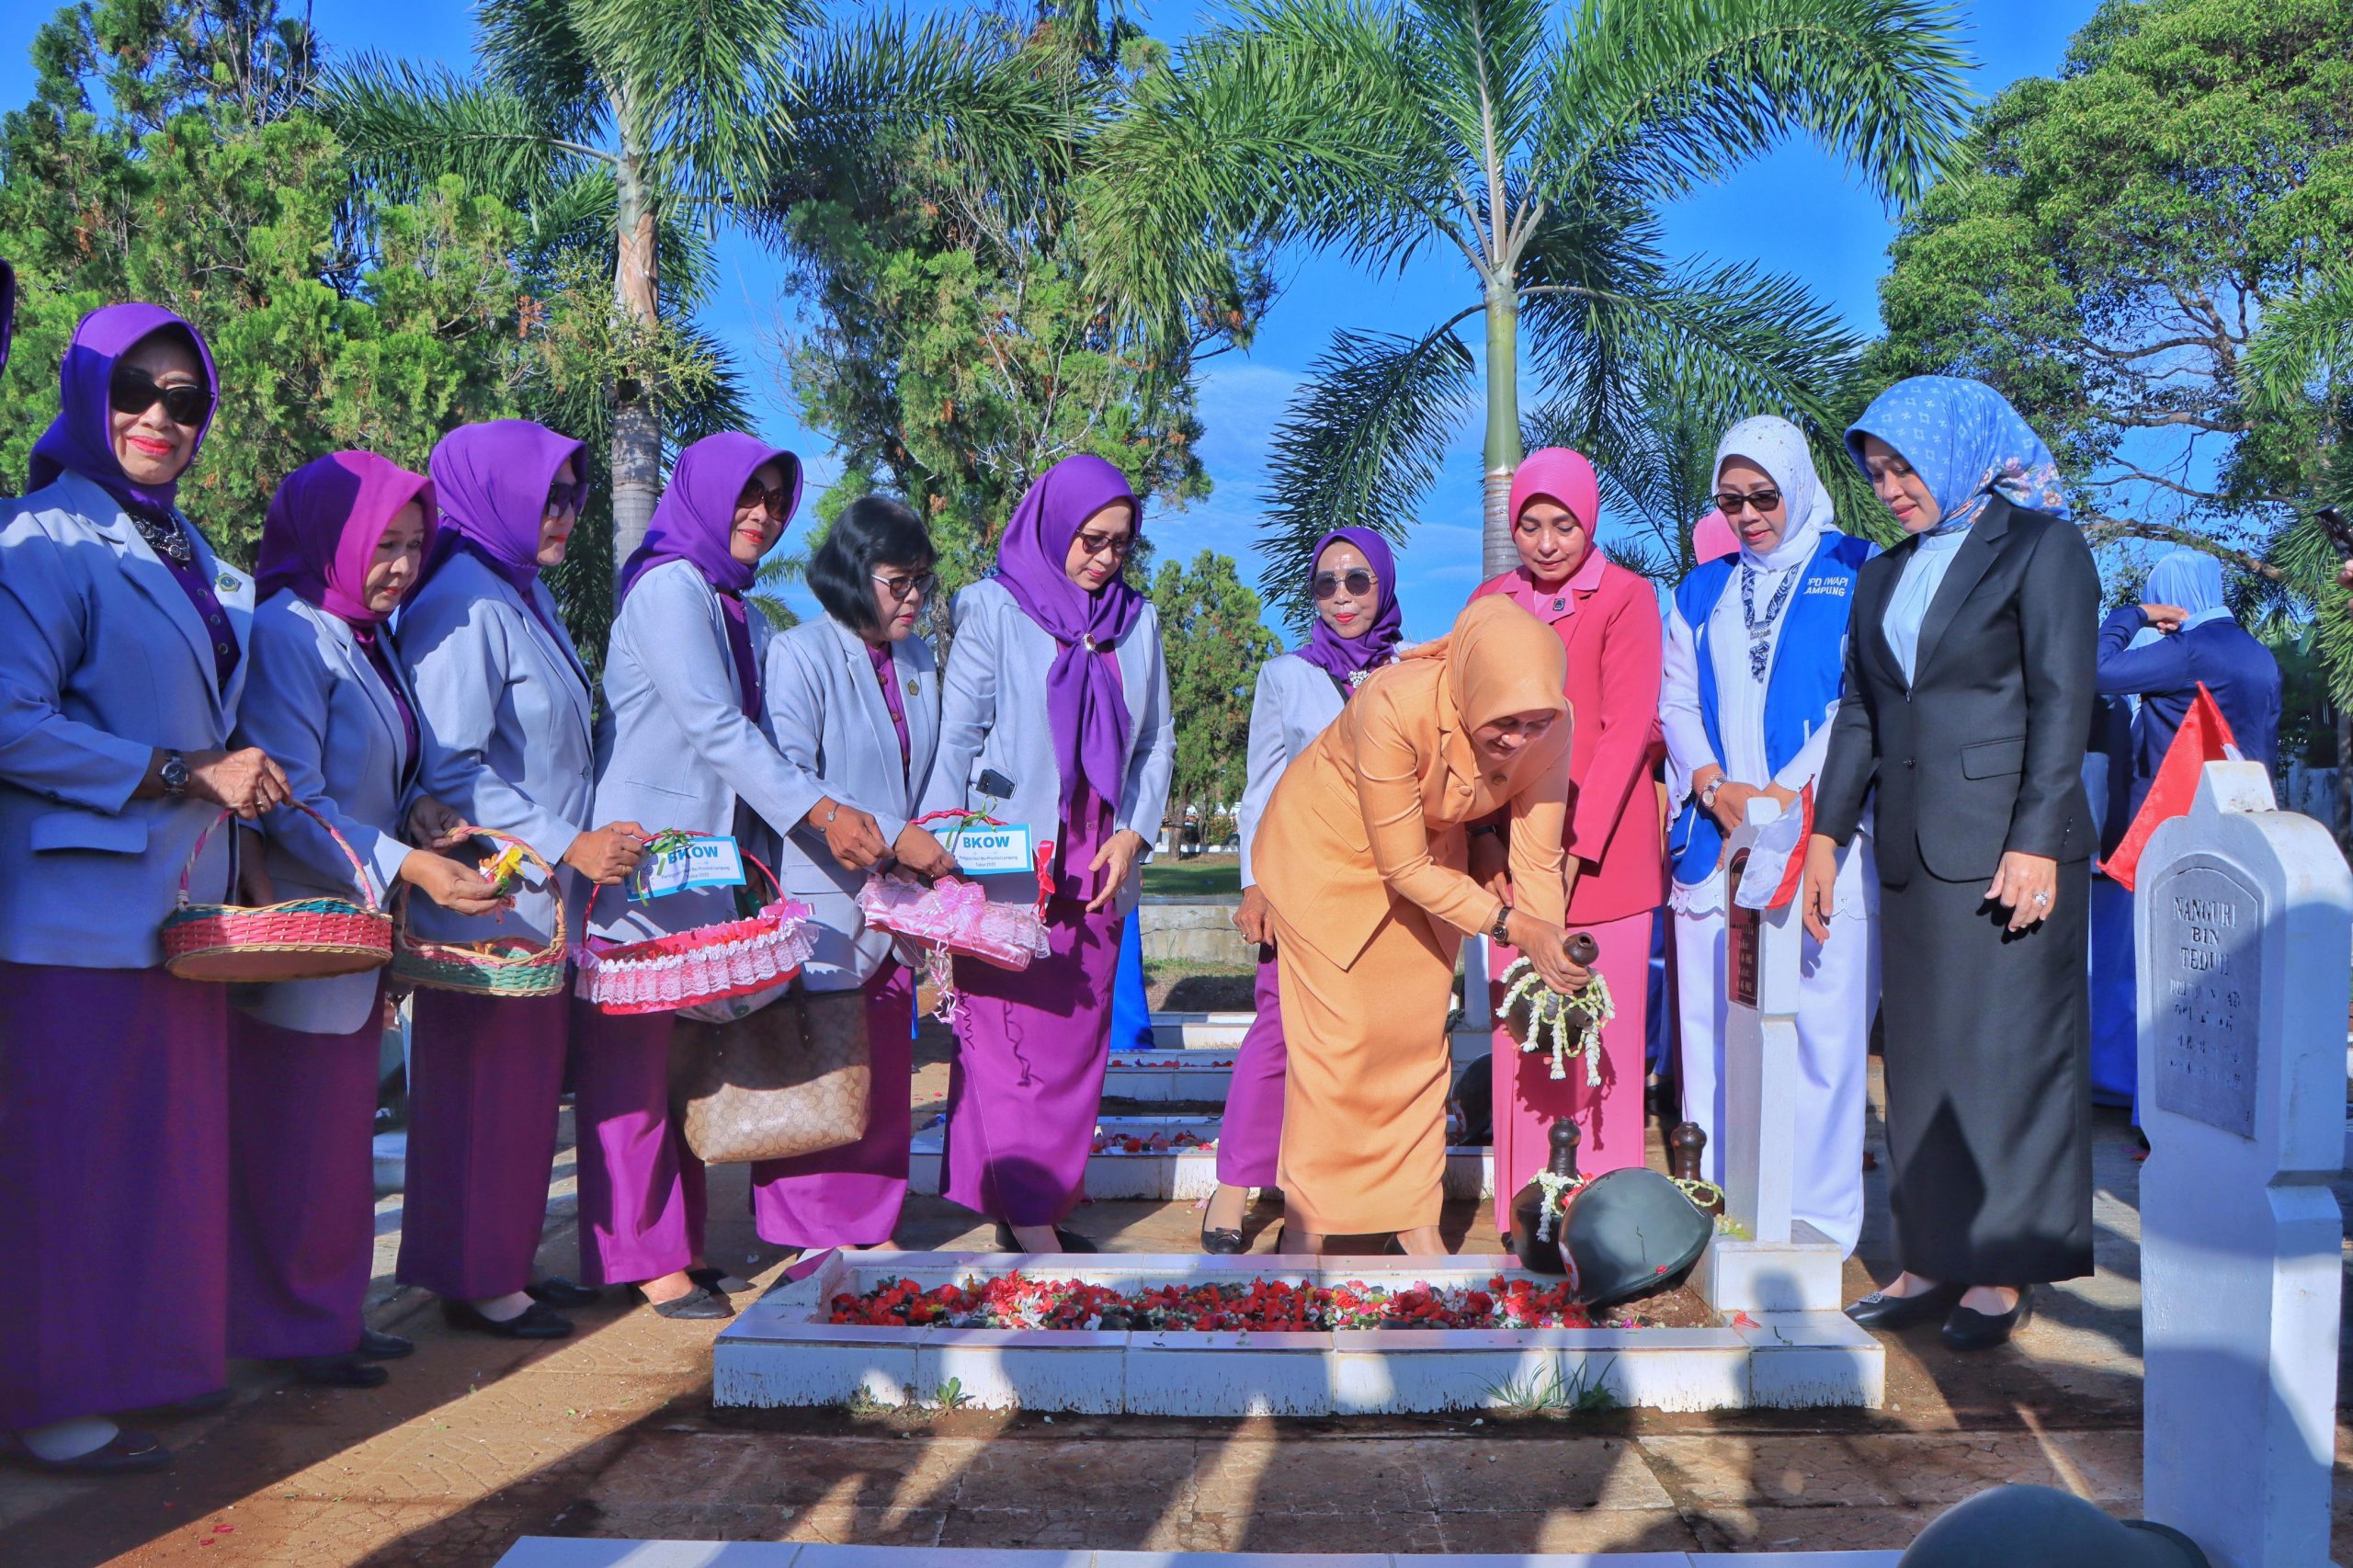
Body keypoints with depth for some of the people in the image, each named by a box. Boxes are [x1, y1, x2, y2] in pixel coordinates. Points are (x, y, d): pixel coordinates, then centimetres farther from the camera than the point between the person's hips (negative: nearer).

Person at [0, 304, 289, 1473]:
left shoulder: (195, 562, 16)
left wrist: (239, 782, 11)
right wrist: (183, 775, -16)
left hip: (179, 908, 7)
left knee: (172, 1147, 11)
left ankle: (146, 1358, 24)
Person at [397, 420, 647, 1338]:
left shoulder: (527, 597, 15)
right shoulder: (463, 603, -14)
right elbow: (450, 770, -20)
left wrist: (596, 836, 14)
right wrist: (568, 845, -19)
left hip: (545, 896, 9)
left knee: (532, 1081, 13)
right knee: (484, 1083, 0)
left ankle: (509, 1263, 24)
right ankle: (471, 1281, 12)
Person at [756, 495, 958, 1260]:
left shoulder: (919, 660, 14)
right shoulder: (799, 653, -8)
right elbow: (785, 778, -18)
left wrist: (933, 841, 5)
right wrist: (895, 838, -21)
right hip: (818, 902, -7)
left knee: (887, 1069, 10)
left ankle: (871, 1224, 22)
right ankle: (812, 1234, 9)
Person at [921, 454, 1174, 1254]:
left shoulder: (1137, 619, 12)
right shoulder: (995, 609, 0)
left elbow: (1157, 741, 14)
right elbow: (956, 737, -3)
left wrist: (1133, 832, 1)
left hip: (1100, 865, 5)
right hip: (1010, 861, -4)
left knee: (1080, 1035, 6)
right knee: (1012, 1031, -7)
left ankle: (1049, 1203, 16)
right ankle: (1026, 1224, -3)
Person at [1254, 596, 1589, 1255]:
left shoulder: (1549, 726, -26)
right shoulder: (1394, 706, -40)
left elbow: (1537, 862, -16)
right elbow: (1404, 867, -32)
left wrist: (1553, 969, -23)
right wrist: (1512, 926, -35)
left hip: (1427, 853, 5)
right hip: (1330, 848, -4)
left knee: (1420, 1031, 7)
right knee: (1340, 1034, -2)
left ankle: (1413, 1218, 20)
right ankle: (1305, 1223, 14)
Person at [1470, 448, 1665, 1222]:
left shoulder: (1626, 597, -1)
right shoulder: (1491, 601, 11)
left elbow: (1627, 729, -7)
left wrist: (1576, 845, -14)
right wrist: (1484, 832, -3)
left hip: (1601, 851, -3)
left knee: (1603, 1034, -1)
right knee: (1520, 1033, 3)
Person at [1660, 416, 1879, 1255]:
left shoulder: (1854, 573, 5)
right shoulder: (1702, 590, 18)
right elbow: (1677, 704, 12)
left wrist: (1784, 796, -12)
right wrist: (1717, 788, -6)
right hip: (1714, 839, 4)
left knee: (1821, 1023, -4)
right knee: (1713, 1024, 4)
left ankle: (1819, 1215, 7)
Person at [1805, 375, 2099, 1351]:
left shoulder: (2040, 548, -2)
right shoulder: (1883, 577, 16)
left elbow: (2062, 703, -9)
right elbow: (1858, 715, 16)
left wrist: (2036, 841, -16)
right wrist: (1827, 833, 10)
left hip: (2005, 849, -6)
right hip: (1913, 854, 6)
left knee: (2005, 1053, 0)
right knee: (1921, 1058, 9)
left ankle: (2005, 1272, 11)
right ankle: (1933, 1260, 18)